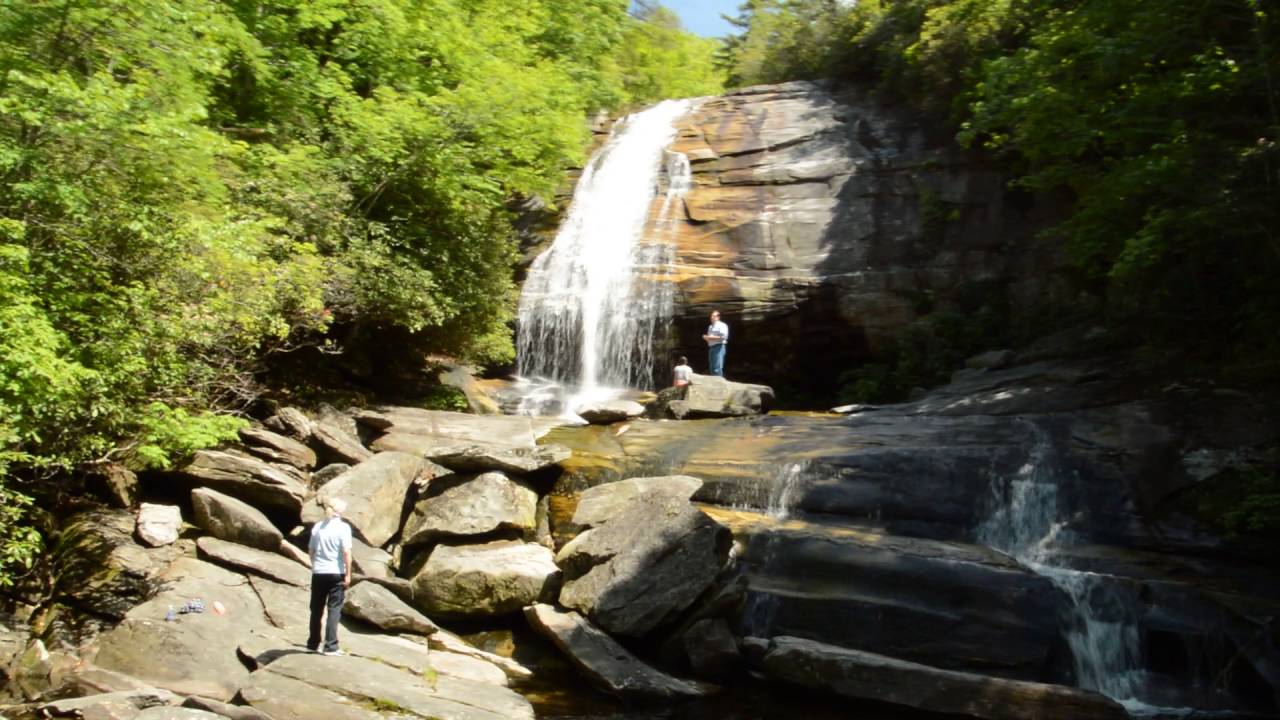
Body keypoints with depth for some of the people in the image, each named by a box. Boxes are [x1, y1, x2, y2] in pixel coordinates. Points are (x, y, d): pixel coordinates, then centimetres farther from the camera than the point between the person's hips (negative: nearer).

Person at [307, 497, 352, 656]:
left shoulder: (317, 527, 4)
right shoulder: (343, 527, -9)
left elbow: (312, 551, 8)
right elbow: (346, 553, -12)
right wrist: (348, 575, -8)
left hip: (318, 573, 4)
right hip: (336, 573, -4)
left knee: (316, 609, 15)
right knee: (334, 610, 2)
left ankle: (313, 643, 24)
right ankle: (331, 646, -1)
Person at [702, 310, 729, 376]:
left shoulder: (722, 326, -6)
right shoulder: (710, 327, 21)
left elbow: (723, 337, -16)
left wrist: (711, 337, -14)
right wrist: (706, 337, 4)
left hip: (719, 348, -9)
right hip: (711, 348, 9)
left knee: (717, 368, -15)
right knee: (712, 368, 9)